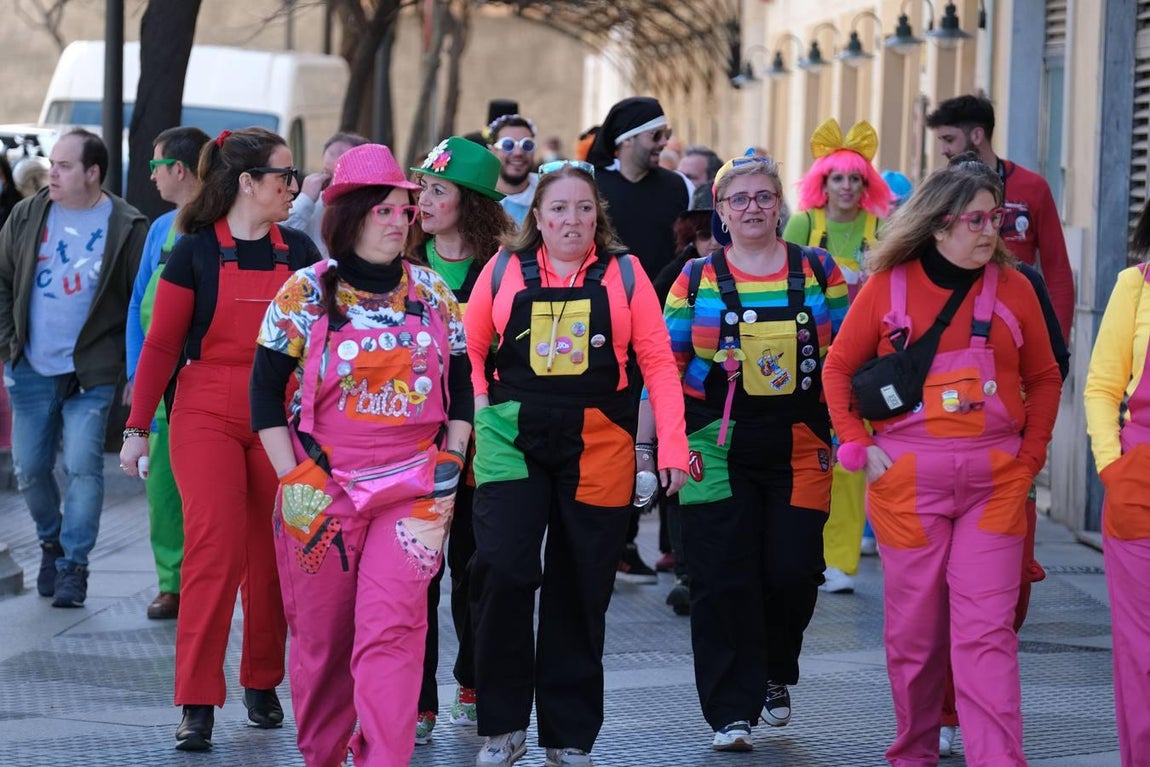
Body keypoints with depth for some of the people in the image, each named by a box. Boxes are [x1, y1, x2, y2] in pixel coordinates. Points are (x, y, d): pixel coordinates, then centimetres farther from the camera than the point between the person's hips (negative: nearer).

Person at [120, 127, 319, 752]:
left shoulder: (299, 251, 9)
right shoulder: (195, 251, -1)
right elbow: (161, 344, 0)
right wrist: (137, 426, -2)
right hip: (207, 418, -3)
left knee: (272, 556, 4)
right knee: (215, 547, -13)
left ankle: (262, 686, 20)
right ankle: (196, 704, -10)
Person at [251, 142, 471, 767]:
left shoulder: (433, 293, 8)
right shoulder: (304, 293, 0)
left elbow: (461, 385, 16)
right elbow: (265, 393, 1)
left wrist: (451, 460, 5)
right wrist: (296, 479, -6)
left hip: (415, 486, 1)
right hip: (323, 489, -1)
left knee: (392, 625, -13)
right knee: (322, 632, 6)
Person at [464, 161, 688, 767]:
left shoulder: (623, 274, 3)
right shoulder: (504, 270, 5)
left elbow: (658, 361, 0)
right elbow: (470, 349, 12)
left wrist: (672, 446, -7)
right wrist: (479, 412, -2)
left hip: (597, 446, 0)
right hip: (513, 442, 0)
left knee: (580, 590, 7)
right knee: (501, 572, -15)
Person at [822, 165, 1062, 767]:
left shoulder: (1012, 289, 4)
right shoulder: (888, 287, 1)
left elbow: (1043, 378, 13)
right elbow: (839, 367, 8)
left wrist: (1030, 456, 4)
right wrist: (858, 446, -1)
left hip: (995, 481, 0)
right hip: (907, 476, 0)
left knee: (987, 627, -7)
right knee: (913, 625, 7)